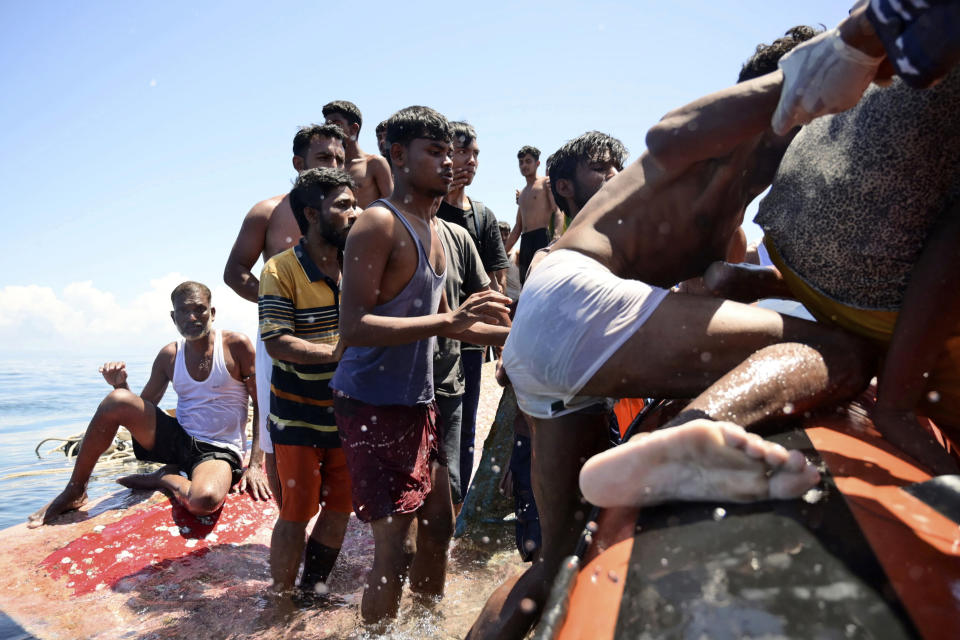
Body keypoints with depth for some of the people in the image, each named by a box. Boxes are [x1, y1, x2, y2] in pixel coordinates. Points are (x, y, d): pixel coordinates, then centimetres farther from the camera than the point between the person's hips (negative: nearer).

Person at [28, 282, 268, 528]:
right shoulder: (169, 356, 6)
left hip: (219, 450, -4)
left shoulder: (236, 345, -6)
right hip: (176, 438, 4)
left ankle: (164, 478, -4)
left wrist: (255, 465, -14)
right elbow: (141, 409, 14)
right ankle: (74, 491, -3)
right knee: (116, 400, -20)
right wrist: (121, 385, -8)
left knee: (205, 501, -39)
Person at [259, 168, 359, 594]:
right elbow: (277, 343, -18)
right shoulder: (282, 270, -11)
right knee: (296, 513, 5)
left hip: (346, 410, 5)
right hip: (298, 414, -5)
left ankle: (313, 591, 35)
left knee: (340, 508, 14)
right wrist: (334, 353, -28)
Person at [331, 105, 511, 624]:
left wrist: (512, 334, 16)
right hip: (373, 405, -9)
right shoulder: (378, 223, -16)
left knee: (438, 525, 19)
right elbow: (353, 327, -26)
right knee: (398, 545, -5)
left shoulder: (432, 229, 13)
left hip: (418, 401, 9)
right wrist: (449, 320, -30)